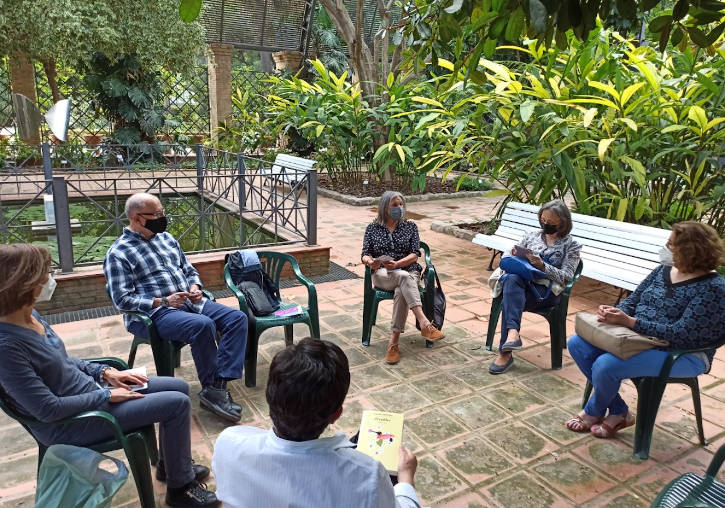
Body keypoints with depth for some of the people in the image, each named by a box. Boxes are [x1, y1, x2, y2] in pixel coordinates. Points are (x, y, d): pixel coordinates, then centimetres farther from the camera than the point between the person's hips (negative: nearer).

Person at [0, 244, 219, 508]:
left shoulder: (29, 315, -2)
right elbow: (48, 409, -26)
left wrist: (105, 372, 1)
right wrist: (107, 395, -16)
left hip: (87, 390, 9)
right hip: (69, 422, -9)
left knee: (179, 388, 8)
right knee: (178, 404, -12)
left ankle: (172, 464, 29)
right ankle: (180, 486, 9)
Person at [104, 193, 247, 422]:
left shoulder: (166, 238, 17)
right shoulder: (118, 254, -4)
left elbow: (189, 269, 24)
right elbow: (122, 299, -11)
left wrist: (195, 287, 1)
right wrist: (163, 302, -18)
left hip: (189, 302, 7)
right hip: (153, 314, -7)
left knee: (237, 317, -14)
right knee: (203, 325, -35)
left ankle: (219, 383, -22)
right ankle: (211, 389, -17)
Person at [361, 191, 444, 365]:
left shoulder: (410, 226, 13)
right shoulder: (372, 228, 13)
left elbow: (414, 254, 2)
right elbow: (365, 255, 5)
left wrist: (397, 264, -17)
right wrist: (371, 262, -21)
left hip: (408, 271, 1)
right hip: (382, 275, -1)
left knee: (401, 292, -36)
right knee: (404, 277, -37)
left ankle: (394, 343, -37)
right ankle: (425, 323, -49)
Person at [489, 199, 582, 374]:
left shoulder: (571, 245, 10)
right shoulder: (531, 236, 22)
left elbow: (566, 277, -2)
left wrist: (542, 266, -16)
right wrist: (513, 256, -4)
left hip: (546, 291, -3)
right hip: (521, 282, 3)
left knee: (509, 300, -33)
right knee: (512, 279, -36)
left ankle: (505, 353, -33)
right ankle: (513, 332, -50)